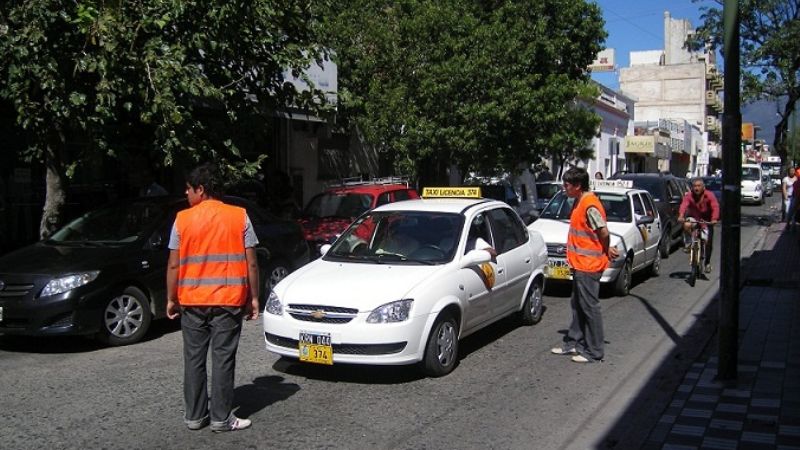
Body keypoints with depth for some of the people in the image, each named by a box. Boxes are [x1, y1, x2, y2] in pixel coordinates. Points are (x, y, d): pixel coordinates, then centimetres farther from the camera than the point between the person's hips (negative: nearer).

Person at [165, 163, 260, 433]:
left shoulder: (183, 219, -1)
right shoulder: (239, 216, -1)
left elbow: (174, 265, -1)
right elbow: (251, 263, -3)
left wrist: (171, 299, 9)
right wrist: (253, 297, 5)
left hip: (192, 301, 1)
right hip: (229, 300, -1)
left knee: (194, 359, 10)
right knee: (223, 359, 3)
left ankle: (194, 416, 17)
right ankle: (222, 419, 6)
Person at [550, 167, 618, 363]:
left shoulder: (590, 205, -20)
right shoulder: (580, 202, 11)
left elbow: (603, 232, -23)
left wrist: (606, 250, -7)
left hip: (588, 266, -10)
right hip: (580, 265, 10)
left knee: (590, 308, -3)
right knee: (577, 305, 18)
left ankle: (594, 352, 5)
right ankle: (574, 343, 29)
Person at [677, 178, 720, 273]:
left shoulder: (709, 195, -18)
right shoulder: (689, 195, -16)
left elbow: (715, 207, -30)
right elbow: (683, 205, -32)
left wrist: (714, 219, -48)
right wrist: (681, 216, -52)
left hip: (706, 221, 0)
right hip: (693, 217, 0)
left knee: (708, 242, -1)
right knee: (687, 225, -35)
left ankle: (707, 263, 20)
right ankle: (688, 243, -10)